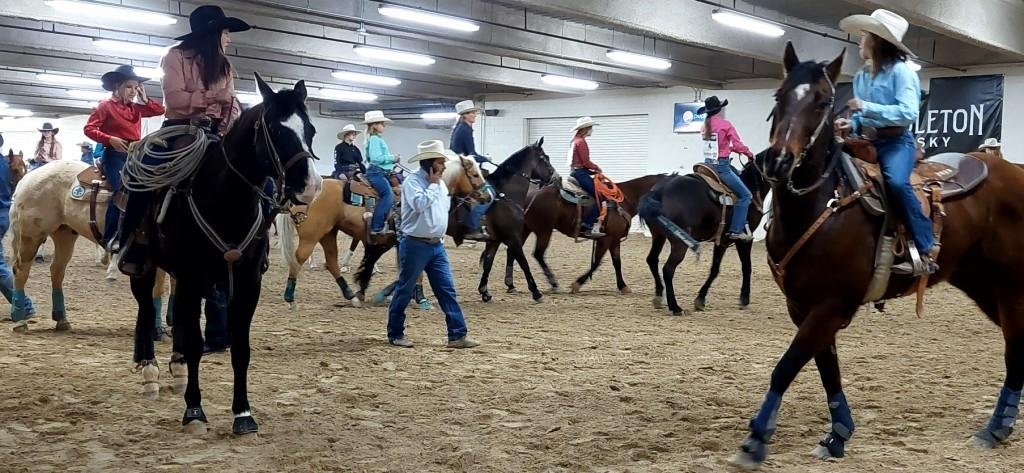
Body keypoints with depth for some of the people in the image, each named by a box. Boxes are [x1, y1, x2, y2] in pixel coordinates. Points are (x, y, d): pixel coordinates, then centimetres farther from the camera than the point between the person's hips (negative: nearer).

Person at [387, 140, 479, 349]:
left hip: (436, 245, 7)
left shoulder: (441, 184, 12)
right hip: (415, 245, -7)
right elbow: (419, 203, -29)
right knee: (404, 291, 4)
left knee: (447, 290, 1)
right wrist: (433, 185, -16)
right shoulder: (412, 181, -12)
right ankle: (395, 334, 16)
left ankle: (457, 335, 1)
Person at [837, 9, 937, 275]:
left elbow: (909, 113, -20)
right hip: (868, 141, 8)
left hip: (896, 142, -8)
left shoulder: (900, 71, -9)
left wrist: (867, 107, -22)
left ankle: (927, 250, -30)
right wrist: (851, 123, -3)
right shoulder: (861, 77, 12)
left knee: (896, 182, -34)